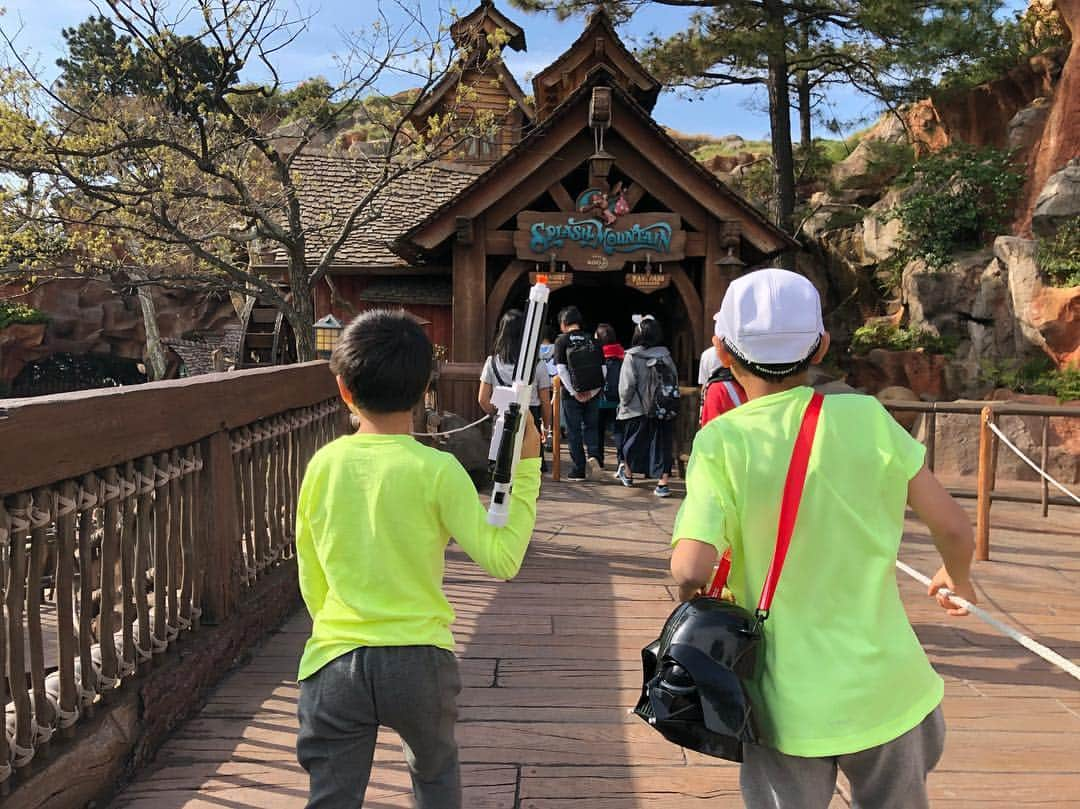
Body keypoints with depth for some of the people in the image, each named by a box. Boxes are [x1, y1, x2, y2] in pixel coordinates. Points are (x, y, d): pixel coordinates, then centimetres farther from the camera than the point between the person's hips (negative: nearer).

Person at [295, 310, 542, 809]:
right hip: (418, 659, -1)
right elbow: (502, 559, -11)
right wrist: (526, 468, -7)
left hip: (334, 660, 2)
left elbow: (311, 580, 7)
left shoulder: (323, 464, -2)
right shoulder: (437, 470, -13)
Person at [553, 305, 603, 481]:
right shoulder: (592, 340, 4)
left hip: (572, 394, -3)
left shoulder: (562, 341, -4)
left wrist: (574, 392, -9)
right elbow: (603, 368, 1)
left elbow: (561, 369, -12)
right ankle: (593, 455, -7)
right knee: (591, 427, 17)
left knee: (574, 432, 7)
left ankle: (578, 471, 10)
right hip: (592, 393, 3)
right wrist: (594, 390, 1)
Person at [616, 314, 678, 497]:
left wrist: (624, 402, 3)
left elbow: (627, 385, -13)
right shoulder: (665, 356, -1)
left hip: (637, 409, -2)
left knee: (631, 443, 17)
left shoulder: (632, 357, -12)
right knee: (662, 444, 5)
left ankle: (627, 474, 36)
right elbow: (675, 380, 4)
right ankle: (663, 482, -2)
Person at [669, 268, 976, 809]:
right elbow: (954, 528, -4)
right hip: (884, 688, 2)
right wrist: (957, 577, 18)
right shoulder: (865, 417, -10)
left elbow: (691, 572, -25)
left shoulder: (721, 442, -15)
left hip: (787, 704, -1)